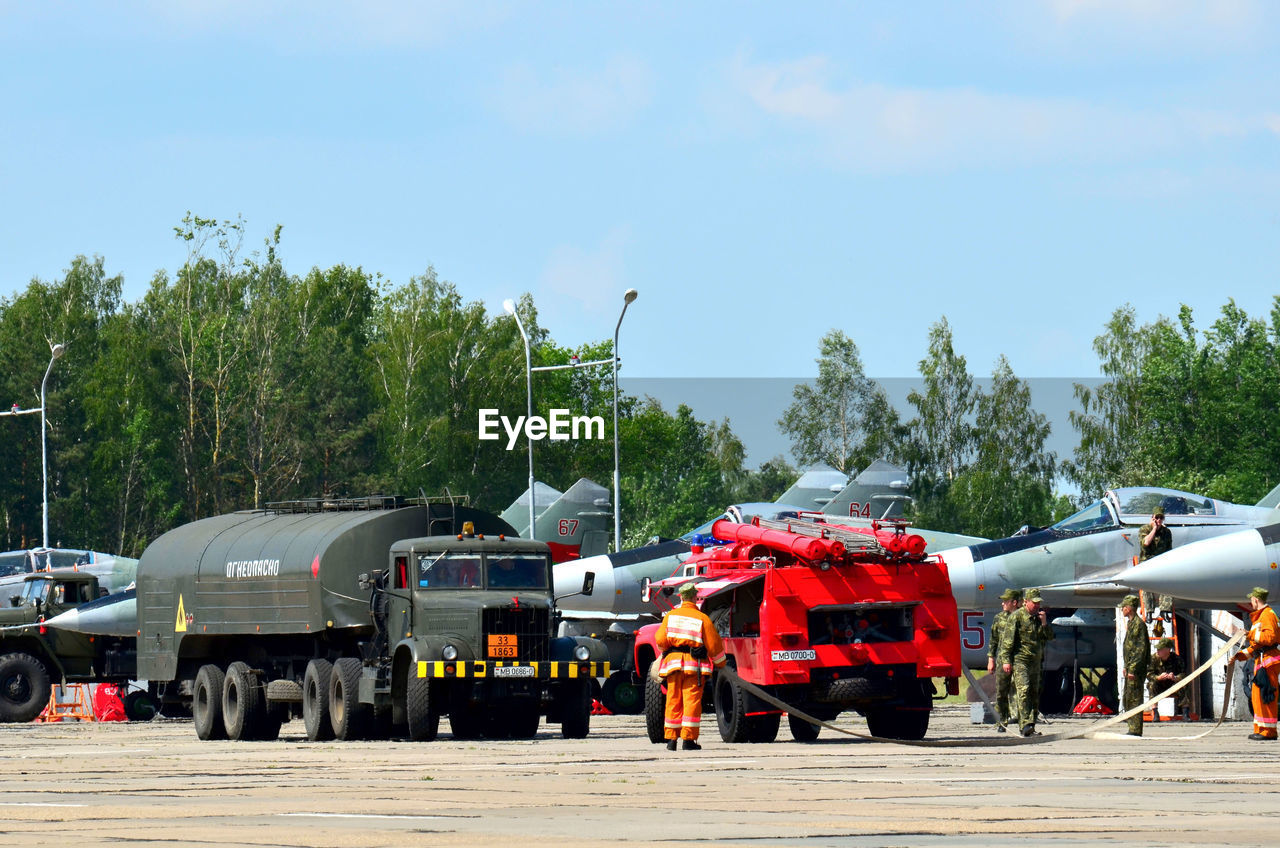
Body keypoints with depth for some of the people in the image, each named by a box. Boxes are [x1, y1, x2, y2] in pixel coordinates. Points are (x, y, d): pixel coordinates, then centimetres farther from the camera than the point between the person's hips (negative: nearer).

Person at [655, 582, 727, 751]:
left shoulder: (670, 616, 4)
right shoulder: (702, 619, -3)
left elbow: (661, 640, 1)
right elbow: (713, 644, -1)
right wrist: (720, 663, 15)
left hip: (673, 662, 3)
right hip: (694, 666, -3)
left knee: (673, 701, 8)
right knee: (692, 700, -1)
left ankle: (670, 738, 7)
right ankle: (688, 739, -5)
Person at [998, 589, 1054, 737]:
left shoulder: (1039, 617, 13)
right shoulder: (1017, 617, -5)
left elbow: (1050, 636, 12)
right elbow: (1008, 640, -7)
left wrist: (1044, 623, -6)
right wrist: (1006, 660, -12)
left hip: (1035, 662, 7)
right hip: (1020, 659, -7)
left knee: (1034, 694, 6)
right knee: (1023, 690, -18)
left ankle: (1030, 728, 10)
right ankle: (1025, 725, -27)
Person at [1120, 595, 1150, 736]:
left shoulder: (1138, 624, -15)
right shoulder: (1131, 623, 17)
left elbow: (1141, 649, -20)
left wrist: (1133, 669, -22)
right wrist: (1126, 667, 23)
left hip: (1136, 668, -11)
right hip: (1131, 667, 11)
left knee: (1134, 698, -10)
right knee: (1128, 699, 14)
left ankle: (1136, 730, -9)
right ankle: (1133, 729, 18)